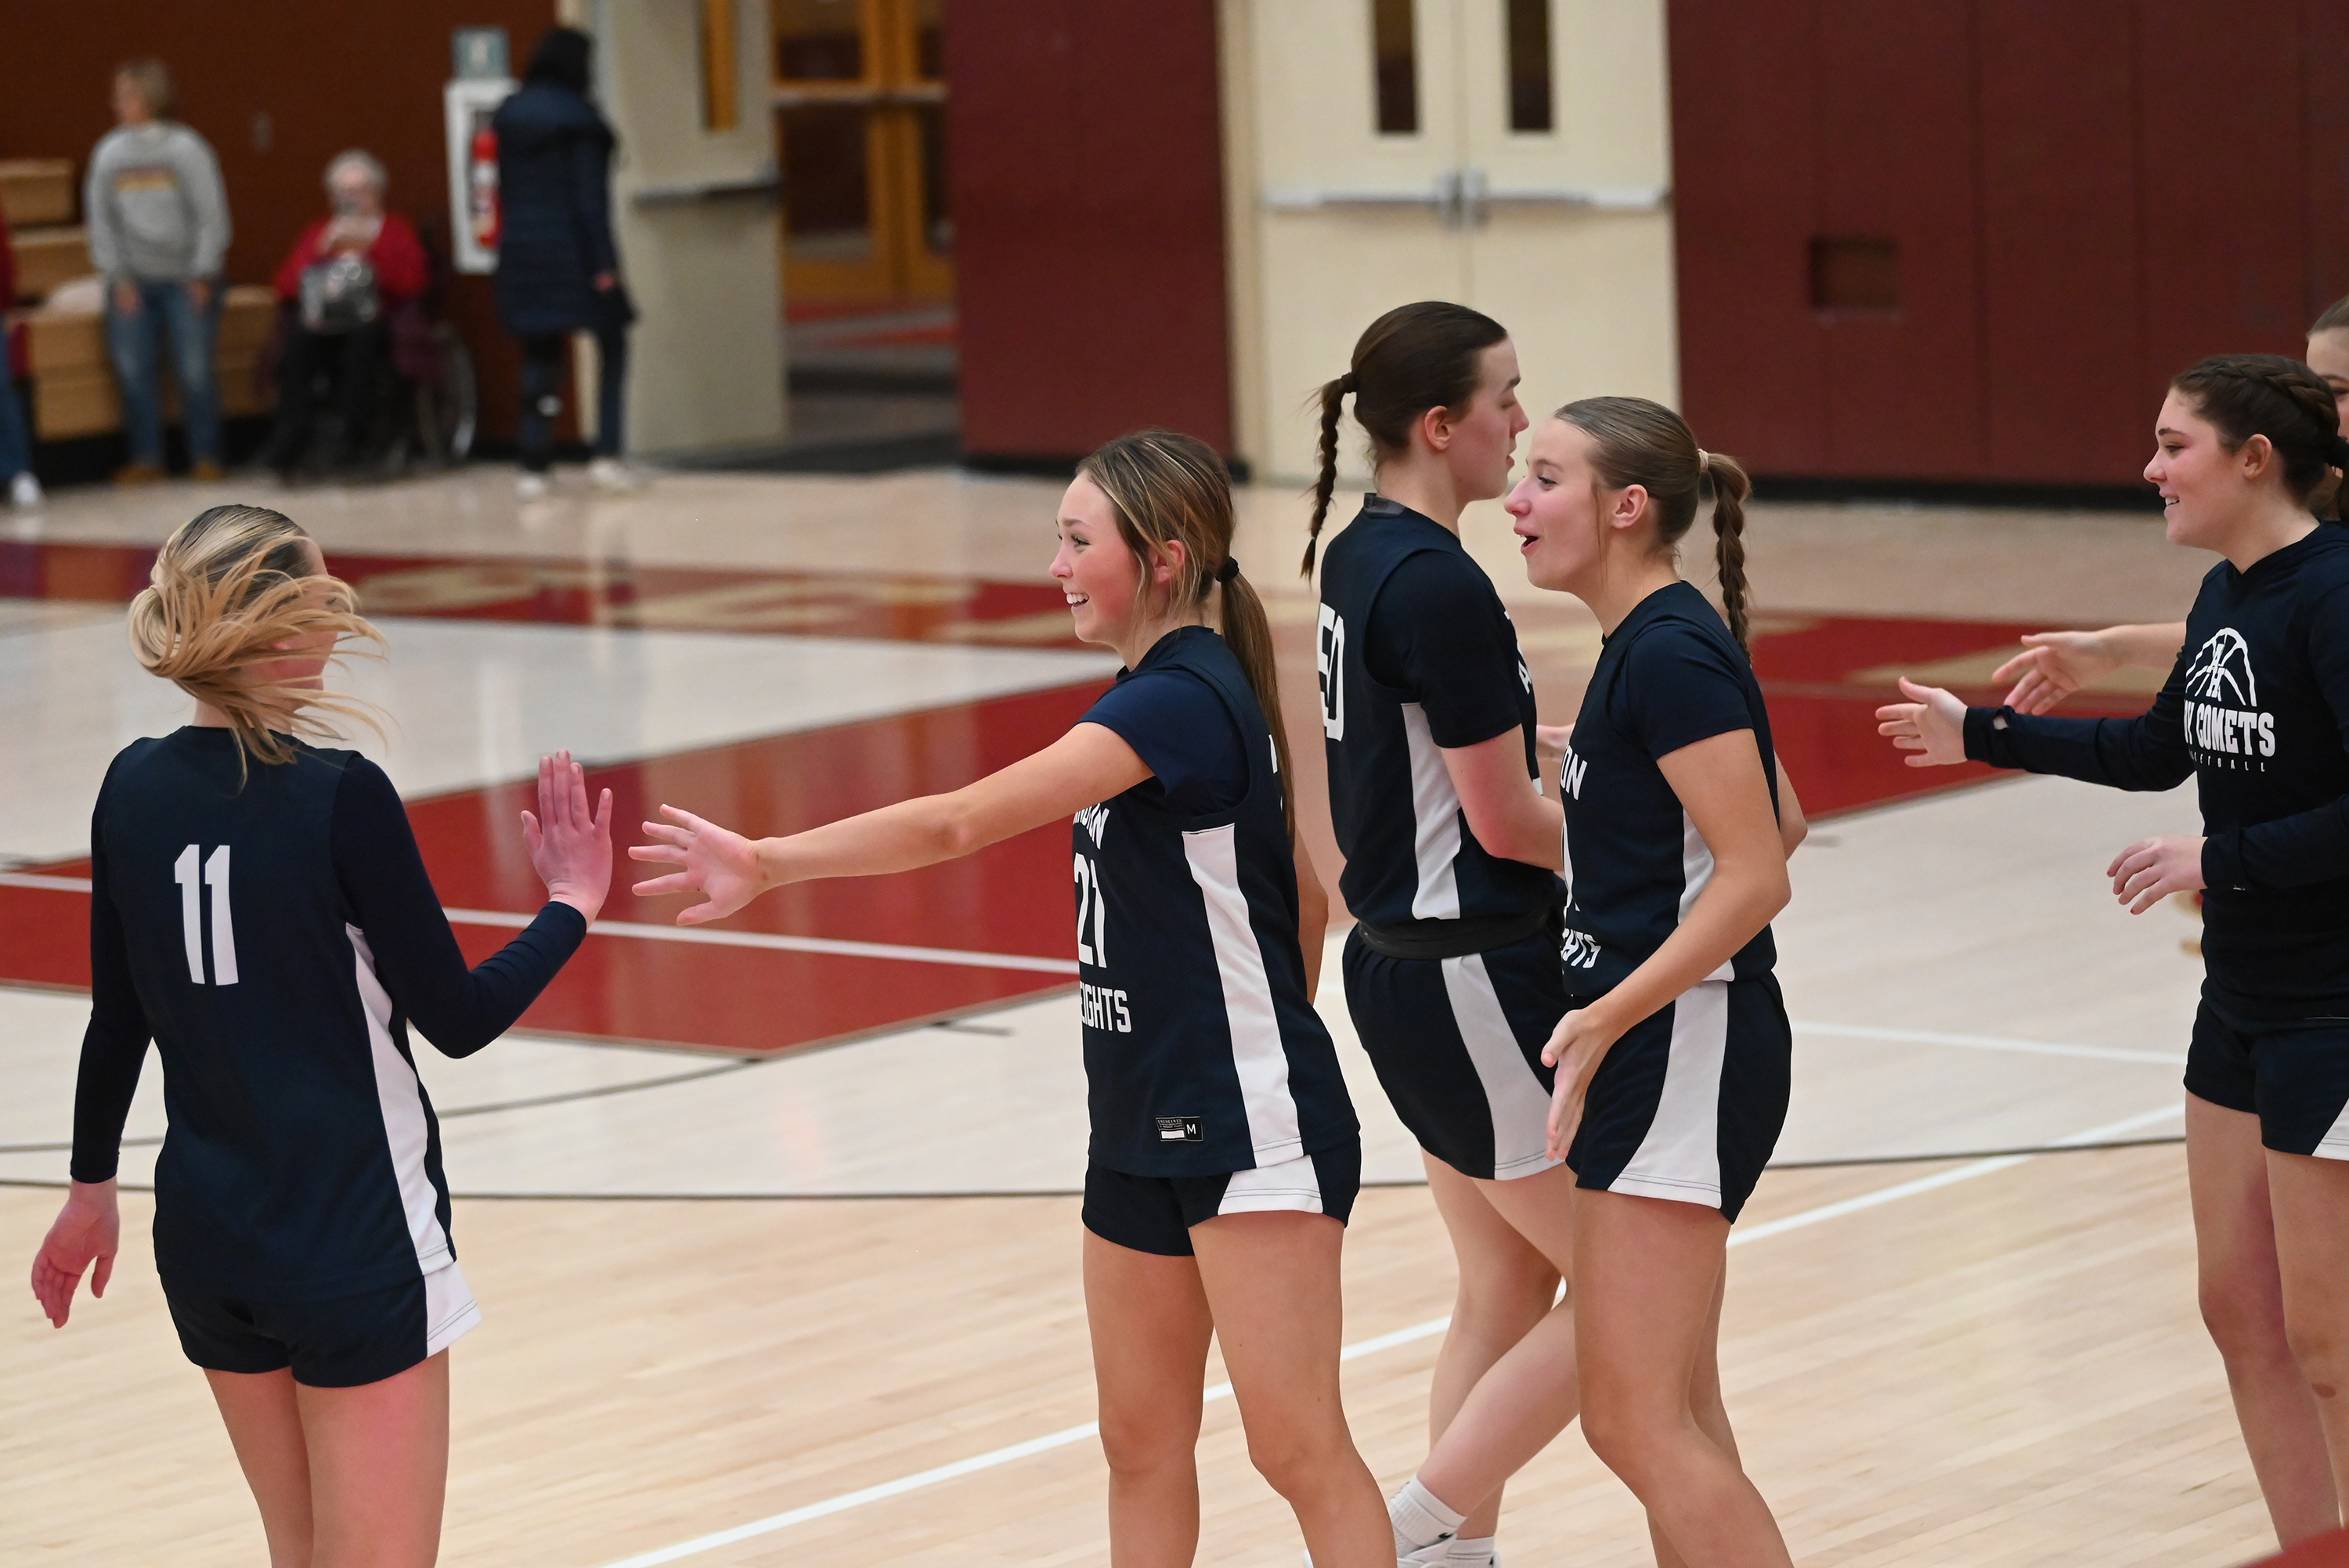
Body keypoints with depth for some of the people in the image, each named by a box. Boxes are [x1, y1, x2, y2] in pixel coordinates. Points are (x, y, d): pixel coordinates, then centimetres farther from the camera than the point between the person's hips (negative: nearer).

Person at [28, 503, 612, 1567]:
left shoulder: (134, 789, 1)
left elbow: (117, 1019, 9)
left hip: (205, 1239, 7)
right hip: (356, 1240, -7)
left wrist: (90, 1188, 22)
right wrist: (573, 903, 3)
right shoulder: (342, 799, -17)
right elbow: (458, 1019, -11)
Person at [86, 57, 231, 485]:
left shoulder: (187, 149, -7)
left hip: (185, 279, -3)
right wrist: (118, 278, -2)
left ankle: (205, 457, 7)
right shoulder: (109, 153, 3)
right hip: (133, 281, 3)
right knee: (133, 370, -1)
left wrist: (203, 276, -9)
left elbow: (211, 216, -6)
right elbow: (101, 220, 5)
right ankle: (146, 458, 10)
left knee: (195, 370, -5)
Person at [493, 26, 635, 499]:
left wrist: (511, 241, 16)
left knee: (539, 356, 10)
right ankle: (607, 454, -2)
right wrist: (604, 261, -13)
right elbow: (592, 194, -14)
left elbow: (505, 188, 10)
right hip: (572, 249, -5)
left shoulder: (508, 116, 7)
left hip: (521, 251, 5)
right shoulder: (578, 118, -11)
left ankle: (535, 465, 5)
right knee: (611, 343, 8)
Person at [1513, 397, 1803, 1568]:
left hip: (1686, 1050, -11)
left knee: (1634, 1422, -11)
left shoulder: (1669, 656, -17)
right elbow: (1782, 823, 22)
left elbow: (1757, 875, -23)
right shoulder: (1652, 645, 13)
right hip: (1648, 1059, 11)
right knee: (1677, 1416, 13)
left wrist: (1606, 1018, -28)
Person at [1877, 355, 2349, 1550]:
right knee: (2238, 1309, 14)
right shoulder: (2225, 596, 7)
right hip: (2243, 998, 9)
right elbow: (2159, 751, 23)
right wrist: (1982, 733, 27)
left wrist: (2220, 859, -21)